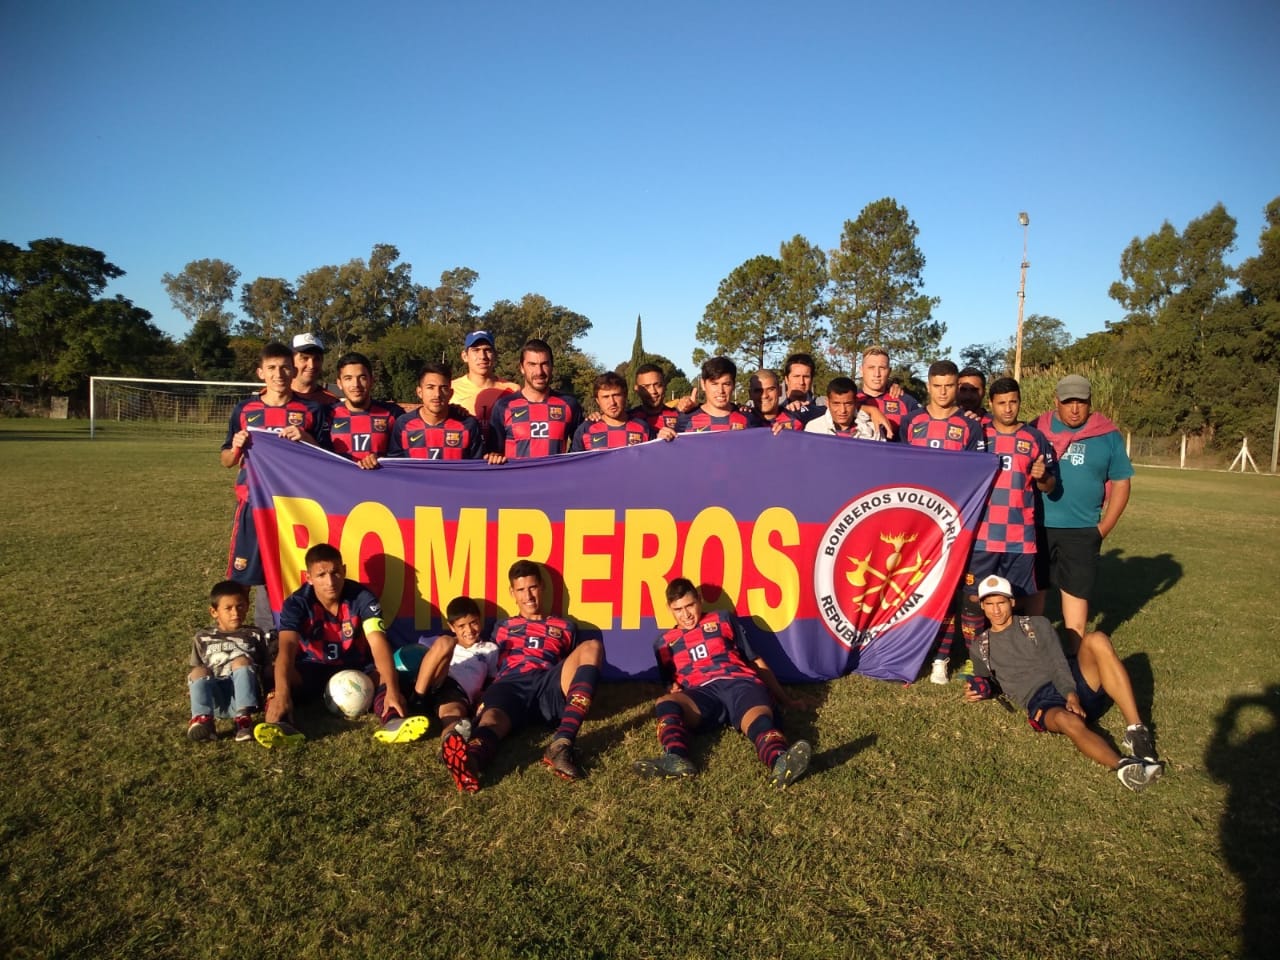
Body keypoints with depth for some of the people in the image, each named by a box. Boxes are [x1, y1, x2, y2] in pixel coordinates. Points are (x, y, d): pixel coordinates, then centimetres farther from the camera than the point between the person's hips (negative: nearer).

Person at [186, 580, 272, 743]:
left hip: (243, 697, -1)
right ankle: (202, 719, -43)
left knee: (241, 661, -29)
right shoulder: (203, 637, 22)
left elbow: (267, 667, 16)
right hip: (216, 700, 1)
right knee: (199, 671, -26)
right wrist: (194, 689, -1)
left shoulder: (254, 635, 19)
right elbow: (194, 668, 20)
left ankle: (244, 718, -41)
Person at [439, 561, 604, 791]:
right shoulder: (503, 627, 34)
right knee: (492, 718, -37)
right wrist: (484, 698, 6)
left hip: (549, 686, 1)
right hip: (510, 685, 0)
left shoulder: (564, 625, 32)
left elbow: (578, 664, 29)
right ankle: (470, 758, -75)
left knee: (592, 647, -28)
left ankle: (562, 744, -45)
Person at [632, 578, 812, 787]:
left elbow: (756, 661, 25)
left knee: (759, 720, -37)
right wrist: (673, 690, 5)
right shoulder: (664, 643, 29)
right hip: (701, 694, 1)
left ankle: (779, 761, -68)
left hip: (738, 682, -1)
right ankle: (676, 759, -60)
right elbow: (669, 683, 31)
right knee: (664, 704, -33)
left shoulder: (723, 620, 26)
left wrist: (784, 699, 23)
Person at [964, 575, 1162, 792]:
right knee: (1067, 720, -40)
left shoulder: (1037, 625, 17)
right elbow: (986, 685, 29)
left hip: (1071, 682, 2)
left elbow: (1059, 664, 4)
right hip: (1041, 702, -2)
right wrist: (977, 691, 3)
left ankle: (1136, 731, -34)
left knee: (1096, 640, -28)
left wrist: (1071, 694, -15)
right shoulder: (980, 648, 20)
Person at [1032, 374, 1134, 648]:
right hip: (1037, 525, 1)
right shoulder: (1036, 430, 2)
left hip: (1083, 530, 0)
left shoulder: (1108, 436, 2)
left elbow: (1120, 483, 6)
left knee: (1075, 592, 4)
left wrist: (1104, 528, 0)